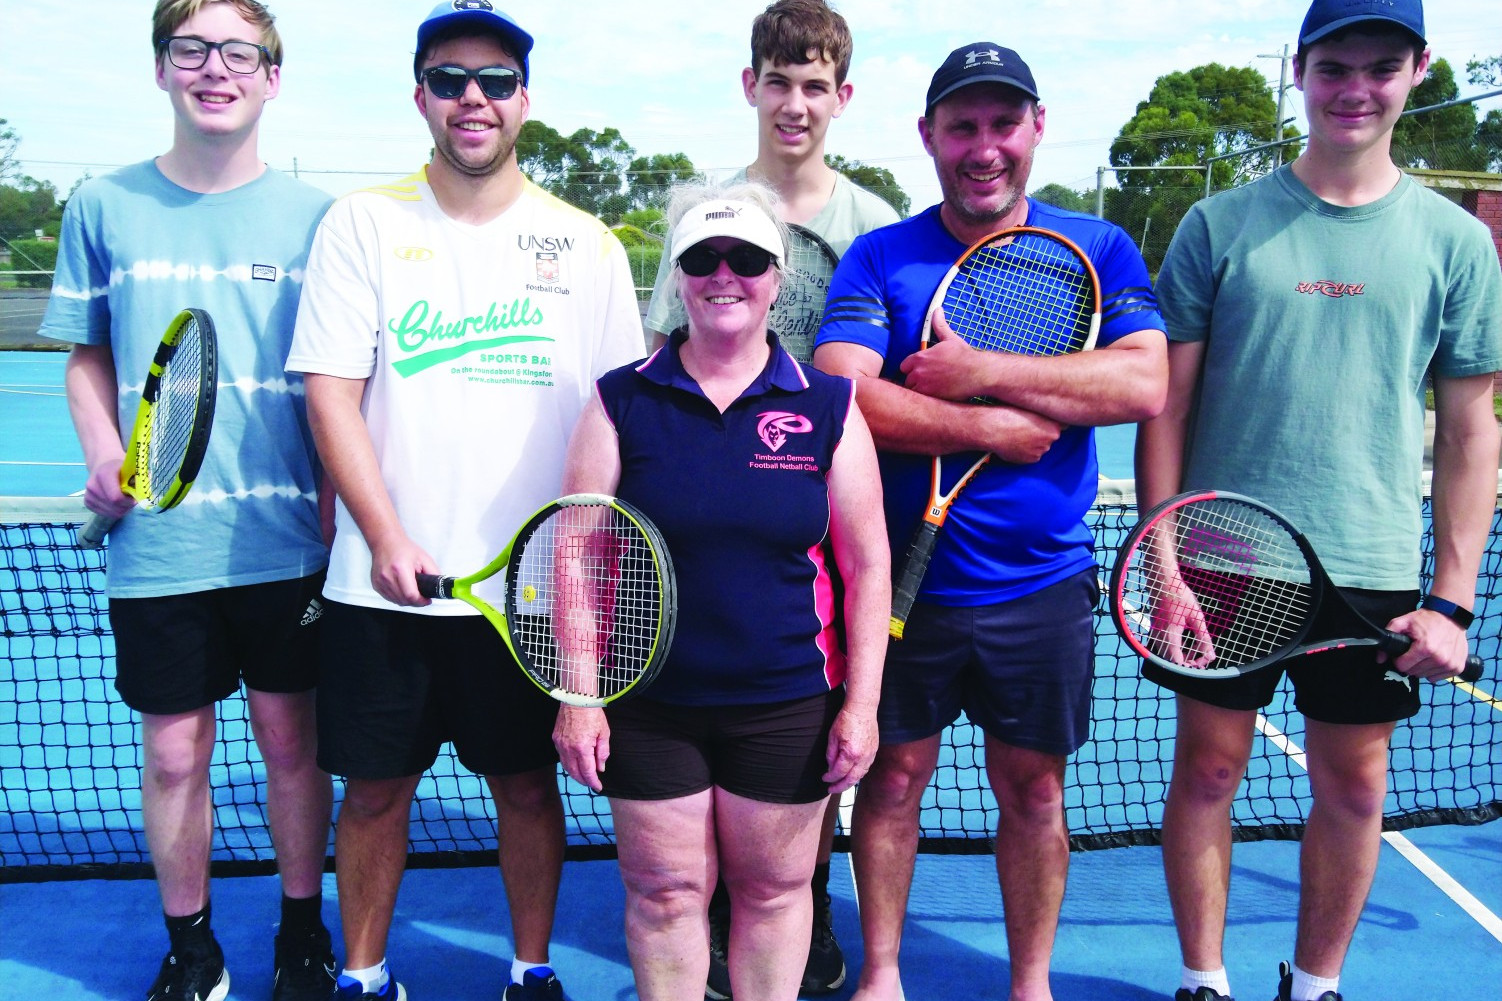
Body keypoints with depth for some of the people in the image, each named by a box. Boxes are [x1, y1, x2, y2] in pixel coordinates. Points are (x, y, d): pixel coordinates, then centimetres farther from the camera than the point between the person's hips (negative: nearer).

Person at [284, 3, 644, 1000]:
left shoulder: (588, 244, 4)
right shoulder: (363, 223, 3)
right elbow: (332, 395, -2)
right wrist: (387, 537, -13)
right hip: (384, 577, 0)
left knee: (527, 780, 11)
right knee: (374, 786, 10)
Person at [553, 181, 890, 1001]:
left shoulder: (828, 407, -1)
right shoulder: (620, 402, -1)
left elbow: (865, 564, 1)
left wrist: (861, 702, -3)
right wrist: (578, 695, -4)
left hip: (788, 707, 0)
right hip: (646, 704, 0)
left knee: (773, 887, 13)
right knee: (665, 890, 11)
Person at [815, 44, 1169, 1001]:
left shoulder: (1098, 250, 2)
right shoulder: (879, 257, -1)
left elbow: (1144, 384, -13)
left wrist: (982, 370, -18)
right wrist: (995, 430, -17)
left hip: (1043, 582, 1)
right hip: (903, 576, 0)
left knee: (1034, 791, 12)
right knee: (894, 778, 11)